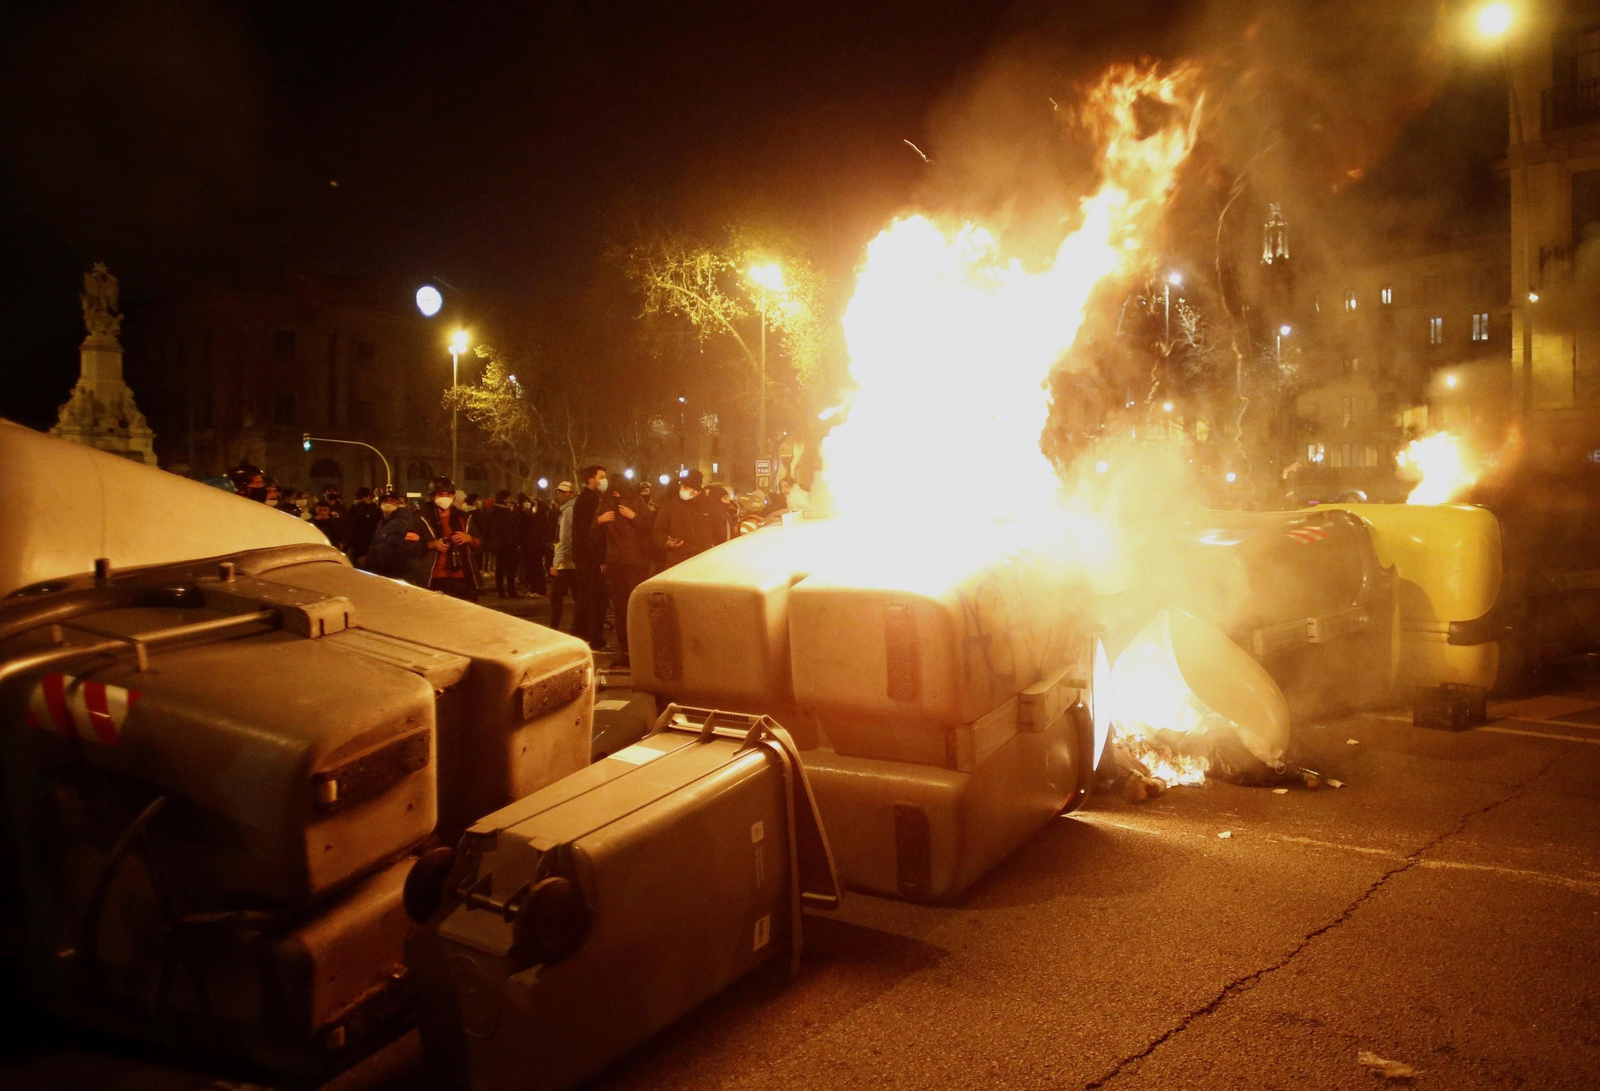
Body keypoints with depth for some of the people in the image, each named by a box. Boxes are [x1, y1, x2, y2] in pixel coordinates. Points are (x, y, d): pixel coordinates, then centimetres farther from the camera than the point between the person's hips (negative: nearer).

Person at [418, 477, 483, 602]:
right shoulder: (425, 519, 7)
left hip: (463, 577, 3)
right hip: (437, 579, -2)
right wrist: (432, 545, -14)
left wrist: (469, 539, -4)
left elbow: (480, 544, 17)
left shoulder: (465, 518, 15)